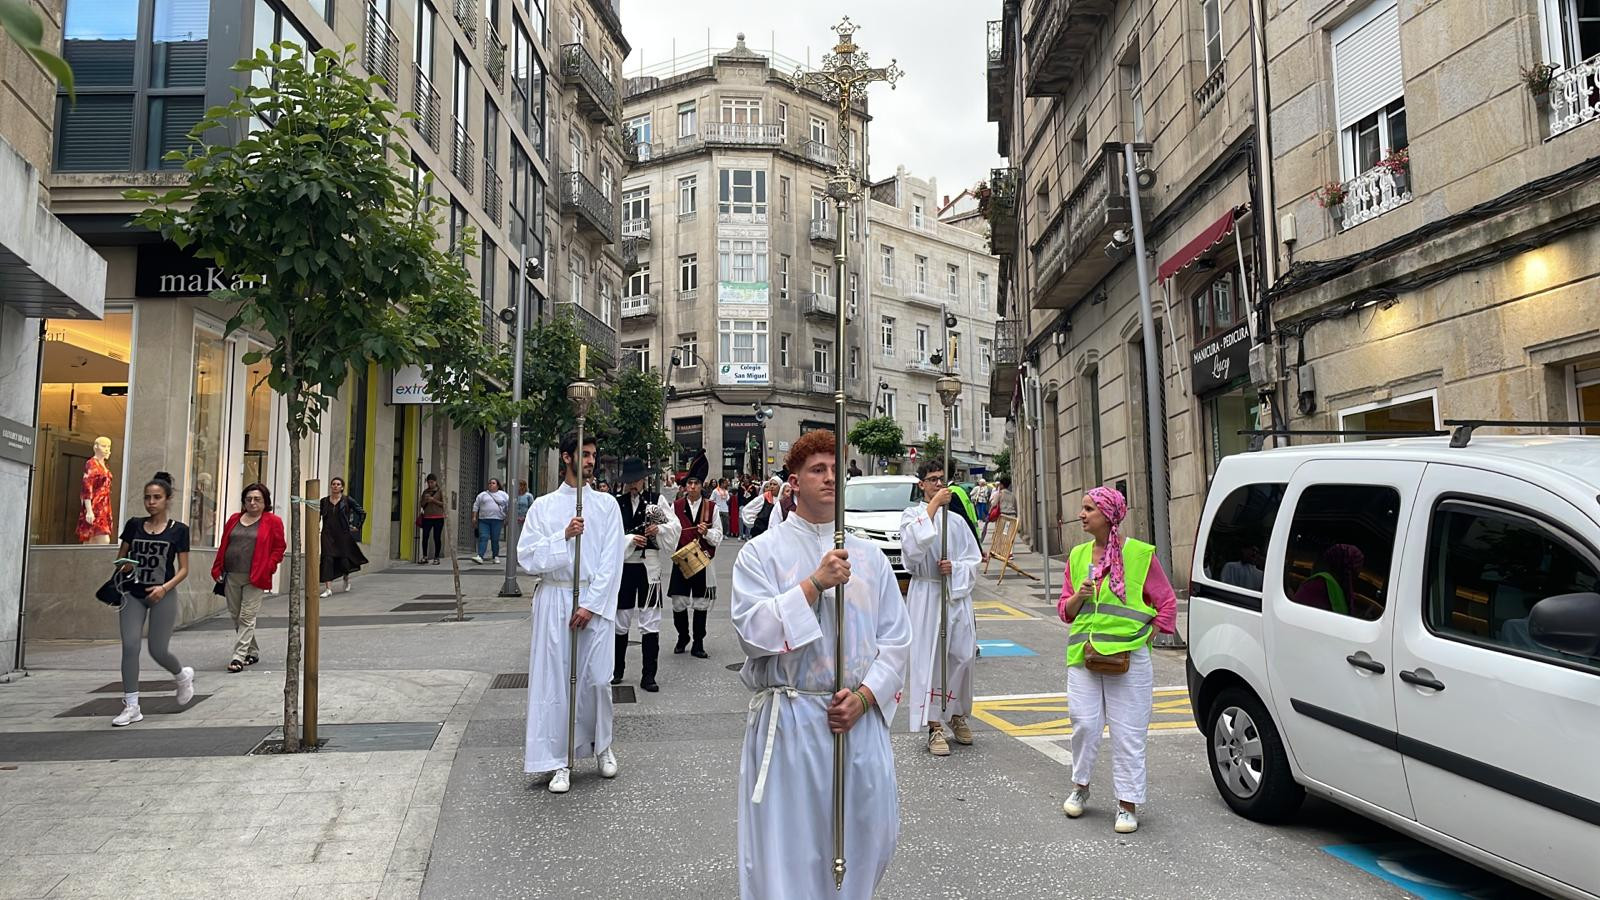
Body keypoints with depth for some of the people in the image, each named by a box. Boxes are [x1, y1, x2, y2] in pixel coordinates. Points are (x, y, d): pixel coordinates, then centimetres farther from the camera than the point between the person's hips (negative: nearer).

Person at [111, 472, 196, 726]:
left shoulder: (178, 530, -3)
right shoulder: (134, 525, 4)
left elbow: (183, 569, -3)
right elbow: (121, 555, 14)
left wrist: (165, 587, -18)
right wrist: (123, 566, -8)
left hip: (162, 596, -3)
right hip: (133, 594, 3)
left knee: (157, 650, -1)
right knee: (130, 647, -7)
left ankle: (183, 676, 32)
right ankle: (131, 707, 1)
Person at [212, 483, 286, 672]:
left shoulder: (273, 522, -1)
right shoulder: (234, 520, 12)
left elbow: (279, 547, -1)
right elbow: (223, 545, 14)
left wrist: (267, 568, -11)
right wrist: (218, 569, 7)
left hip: (254, 578, -5)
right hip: (231, 576, 5)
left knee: (247, 617, -6)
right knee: (235, 616, 12)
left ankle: (239, 656, -3)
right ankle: (253, 652, 25)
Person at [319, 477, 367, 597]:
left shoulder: (348, 500, 0)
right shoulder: (324, 501, 7)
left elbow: (362, 513, 5)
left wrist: (357, 527, 3)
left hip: (343, 534, -2)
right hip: (328, 535, 2)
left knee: (343, 559, 1)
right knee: (327, 559, -9)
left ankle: (346, 578, 35)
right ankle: (328, 589, -7)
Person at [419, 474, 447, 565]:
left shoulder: (440, 491, 4)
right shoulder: (425, 491, 15)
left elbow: (444, 504, -2)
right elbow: (422, 505, 17)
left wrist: (433, 500, -13)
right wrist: (425, 500, -4)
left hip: (438, 517, -3)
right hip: (427, 517, 3)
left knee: (437, 537, -3)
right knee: (425, 536, -7)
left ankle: (436, 558, 4)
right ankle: (425, 556, 5)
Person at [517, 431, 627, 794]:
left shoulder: (606, 505, 6)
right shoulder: (543, 506, 6)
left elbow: (612, 561, -1)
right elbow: (527, 558, -1)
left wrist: (591, 605, -8)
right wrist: (564, 536, -14)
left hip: (595, 600, 0)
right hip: (555, 598, 0)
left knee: (597, 677, 2)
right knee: (554, 678, 0)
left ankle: (601, 745, 26)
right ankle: (559, 761, 11)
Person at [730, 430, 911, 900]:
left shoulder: (870, 557, 8)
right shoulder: (762, 552, -1)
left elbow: (895, 640, 7)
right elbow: (752, 630, -13)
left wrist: (863, 697, -7)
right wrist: (815, 584, -18)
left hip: (861, 718, 4)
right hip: (788, 722, -3)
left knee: (868, 839, 12)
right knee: (787, 849, 3)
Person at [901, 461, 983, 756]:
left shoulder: (956, 520, 13)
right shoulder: (912, 514, 2)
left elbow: (973, 560, 12)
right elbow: (912, 547, -18)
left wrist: (955, 567, -9)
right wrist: (933, 506, -16)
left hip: (957, 594, 4)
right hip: (926, 595, -4)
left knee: (962, 656, 5)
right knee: (929, 658, -5)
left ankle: (957, 714, 27)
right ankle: (935, 728, 2)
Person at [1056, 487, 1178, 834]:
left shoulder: (1140, 554, -4)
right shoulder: (1078, 555, 10)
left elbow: (1167, 603, 2)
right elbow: (1065, 610, 14)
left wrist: (1144, 637, -3)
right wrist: (1078, 597, -7)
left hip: (1128, 658, -3)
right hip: (1083, 656, 4)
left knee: (1128, 733, 2)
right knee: (1084, 723, 1)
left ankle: (1127, 805, 14)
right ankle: (1080, 787, 24)